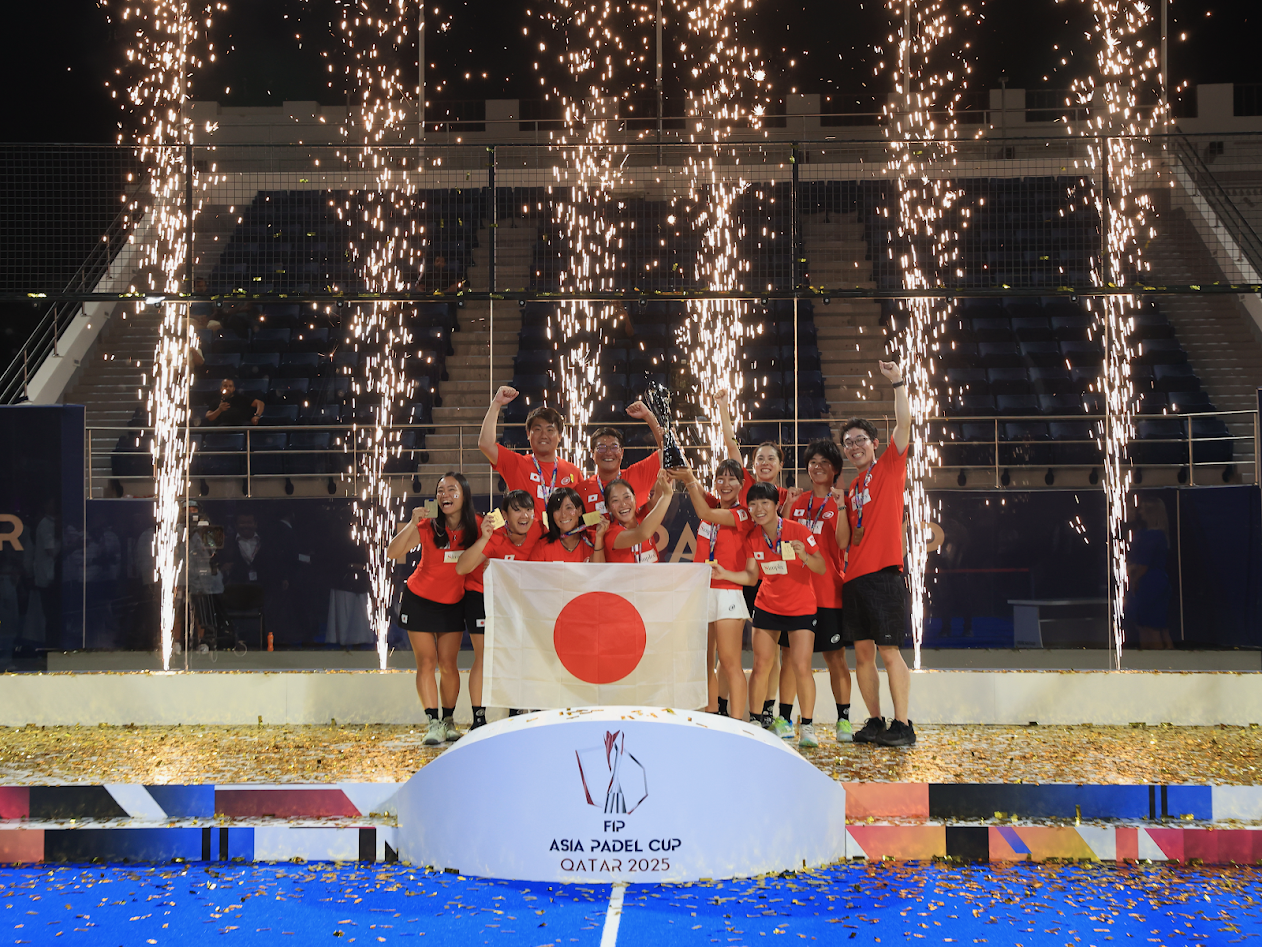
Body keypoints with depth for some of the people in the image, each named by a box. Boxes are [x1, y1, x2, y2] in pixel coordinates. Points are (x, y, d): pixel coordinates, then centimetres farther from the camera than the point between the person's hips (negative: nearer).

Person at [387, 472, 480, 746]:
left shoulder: (475, 526, -10)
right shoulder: (427, 527, -17)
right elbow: (392, 553, -26)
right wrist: (412, 524, -36)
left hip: (453, 604, 2)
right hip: (419, 601, -2)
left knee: (448, 664, 2)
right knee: (427, 662, -5)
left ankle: (449, 721, 17)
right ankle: (433, 724, -3)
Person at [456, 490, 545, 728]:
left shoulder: (537, 531, -17)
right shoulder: (495, 537, -29)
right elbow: (461, 568, -40)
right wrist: (484, 539, -49)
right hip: (481, 595, -4)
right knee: (484, 657, -8)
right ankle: (478, 719, -3)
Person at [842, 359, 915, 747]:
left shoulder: (889, 466, 4)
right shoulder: (852, 487, 21)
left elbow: (904, 424, -10)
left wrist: (898, 383, -15)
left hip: (883, 573, -7)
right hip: (854, 576, 7)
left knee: (889, 650, -9)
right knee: (862, 651, 7)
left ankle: (902, 725, -6)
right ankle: (875, 722, 14)